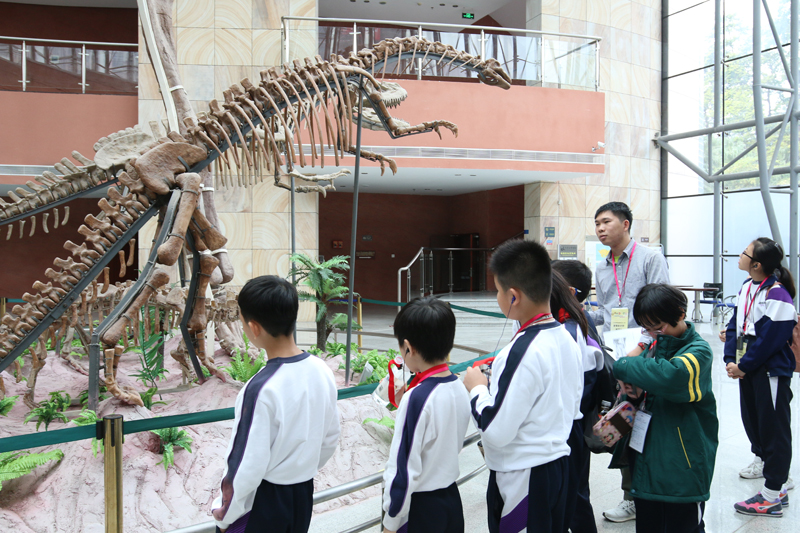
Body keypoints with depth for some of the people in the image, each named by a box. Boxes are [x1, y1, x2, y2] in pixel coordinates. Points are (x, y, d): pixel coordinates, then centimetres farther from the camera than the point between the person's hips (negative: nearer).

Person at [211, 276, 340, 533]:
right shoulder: (322, 371, -9)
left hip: (262, 502, -6)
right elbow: (330, 439, 4)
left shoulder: (261, 389, -28)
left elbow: (247, 467, -20)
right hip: (303, 494, 6)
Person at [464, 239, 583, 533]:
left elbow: (496, 432, -25)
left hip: (522, 478, -8)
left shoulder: (522, 351, -26)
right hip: (559, 462, 8)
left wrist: (478, 389, -8)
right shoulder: (566, 339, 1)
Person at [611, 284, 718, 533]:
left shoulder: (699, 351, -14)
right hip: (646, 460, 6)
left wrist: (623, 366, -25)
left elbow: (670, 375, -36)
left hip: (682, 466, -6)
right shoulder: (654, 345, 6)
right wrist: (634, 391, -9)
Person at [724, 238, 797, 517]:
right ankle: (763, 458, 47)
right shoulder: (747, 287, 6)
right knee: (751, 415, 22)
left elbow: (769, 339, -22)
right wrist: (731, 359, 0)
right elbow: (735, 325, 9)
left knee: (773, 425, -1)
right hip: (747, 368, 9)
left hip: (771, 371, -9)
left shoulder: (777, 295, -21)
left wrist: (743, 366, -15)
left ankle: (774, 493, 7)